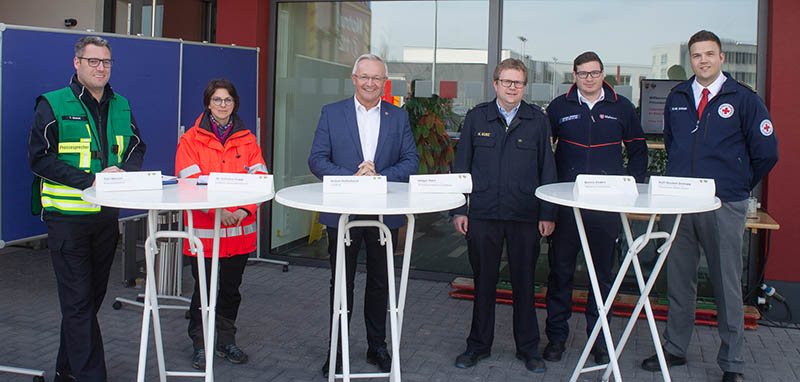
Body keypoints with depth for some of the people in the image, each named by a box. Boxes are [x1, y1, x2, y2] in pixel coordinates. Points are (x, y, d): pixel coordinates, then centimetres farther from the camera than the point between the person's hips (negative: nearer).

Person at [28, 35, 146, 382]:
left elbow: (136, 148, 17)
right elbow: (39, 159, -10)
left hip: (107, 216, 6)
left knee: (94, 295, 14)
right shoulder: (53, 105, -5)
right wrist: (90, 180, -19)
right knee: (78, 301, -5)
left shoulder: (121, 107, 11)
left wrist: (123, 172, -6)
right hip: (67, 216, -6)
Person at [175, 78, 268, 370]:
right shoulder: (191, 139, 0)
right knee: (203, 289, 4)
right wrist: (217, 210, -24)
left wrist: (244, 210, -17)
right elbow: (190, 182, -11)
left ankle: (226, 341, 27)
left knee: (231, 288, 12)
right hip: (203, 229, -3)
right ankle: (200, 344, 19)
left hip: (240, 229, 3)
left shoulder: (248, 140, 9)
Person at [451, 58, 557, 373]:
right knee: (483, 281, 9)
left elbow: (547, 170, 6)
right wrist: (458, 209, 1)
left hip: (525, 216, 0)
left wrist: (548, 214, 1)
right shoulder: (476, 118, 5)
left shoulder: (538, 120, 4)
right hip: (483, 214, 0)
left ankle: (528, 347, 23)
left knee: (524, 282, 8)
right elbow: (461, 166, 7)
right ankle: (479, 344, 24)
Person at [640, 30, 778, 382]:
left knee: (727, 285, 5)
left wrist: (738, 185, 7)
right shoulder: (677, 98, 9)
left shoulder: (743, 99, -3)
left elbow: (766, 152, 0)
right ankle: (674, 349, 25)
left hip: (723, 208, -3)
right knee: (678, 281, 12)